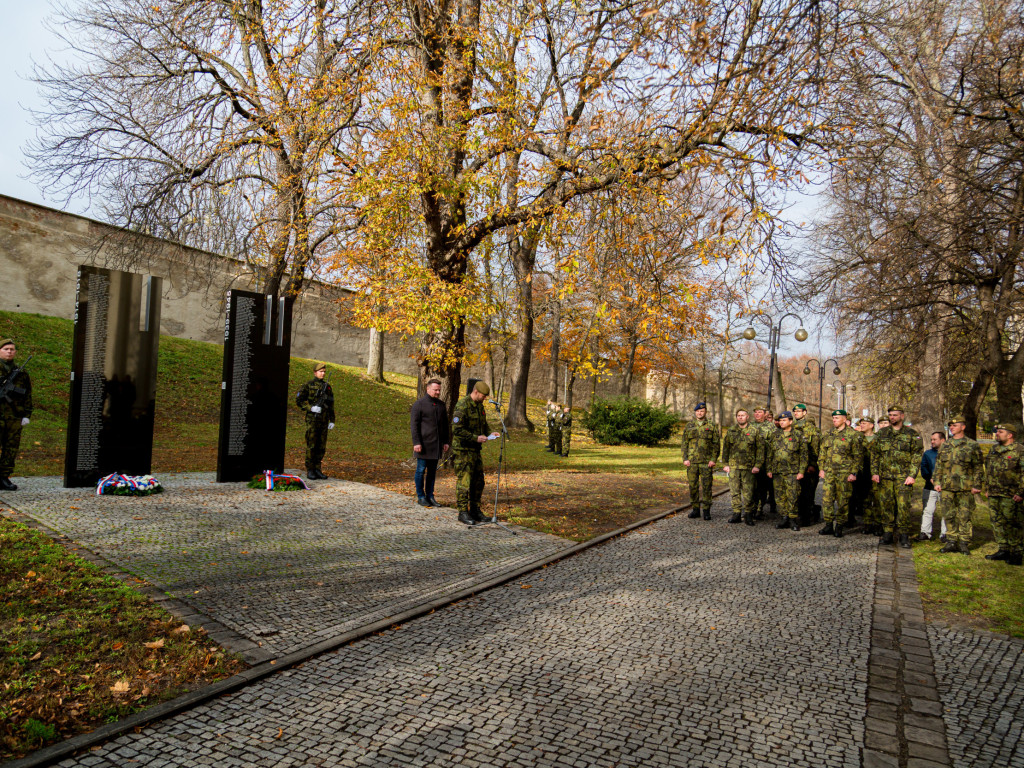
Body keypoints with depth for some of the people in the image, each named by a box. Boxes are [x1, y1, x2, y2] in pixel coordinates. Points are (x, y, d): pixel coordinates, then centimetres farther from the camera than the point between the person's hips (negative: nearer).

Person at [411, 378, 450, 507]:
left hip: (436, 445, 6)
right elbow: (414, 425, -9)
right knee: (421, 470, 1)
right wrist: (416, 443, -15)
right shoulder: (419, 404, -6)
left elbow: (445, 424, 19)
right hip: (424, 444, -6)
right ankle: (420, 497, 10)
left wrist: (446, 441, 13)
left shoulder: (441, 405, 13)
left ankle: (430, 496, 18)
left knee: (432, 471, 10)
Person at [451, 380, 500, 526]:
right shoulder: (462, 406, -17)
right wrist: (476, 438, -23)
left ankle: (475, 510, 22)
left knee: (478, 481, 12)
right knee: (464, 481, -5)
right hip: (463, 450, -9)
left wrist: (490, 433, 4)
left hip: (475, 450, 9)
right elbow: (457, 429, -22)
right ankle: (463, 513, 2)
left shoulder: (479, 406, 12)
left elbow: (483, 424, 25)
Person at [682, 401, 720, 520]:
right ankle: (696, 509, 14)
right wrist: (685, 459, 0)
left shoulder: (712, 426, 5)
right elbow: (684, 444, 10)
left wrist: (713, 459, -7)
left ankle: (706, 510, 6)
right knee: (693, 486, 5)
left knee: (706, 487, -2)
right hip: (692, 462, 2)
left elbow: (716, 444, 2)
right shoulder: (689, 426, 11)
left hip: (706, 462, -2)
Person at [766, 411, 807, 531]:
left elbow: (803, 454, 0)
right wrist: (769, 469, 9)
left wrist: (801, 471, -6)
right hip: (777, 471, 4)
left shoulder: (798, 435, 1)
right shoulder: (775, 435, 11)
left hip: (792, 472, -4)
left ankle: (793, 520, 6)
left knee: (792, 497, -4)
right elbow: (769, 453, 14)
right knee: (780, 497, 6)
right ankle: (784, 518, 16)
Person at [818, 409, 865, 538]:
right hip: (829, 472, 5)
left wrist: (854, 473, -9)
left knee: (843, 501, 1)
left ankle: (839, 527, 11)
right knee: (827, 499, 2)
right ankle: (829, 525, 11)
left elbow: (858, 456, -4)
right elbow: (823, 453, 18)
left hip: (844, 473, -4)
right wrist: (821, 468, 11)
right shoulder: (829, 434, 13)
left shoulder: (853, 435, -3)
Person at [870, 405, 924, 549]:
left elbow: (917, 455, 0)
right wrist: (874, 472, 3)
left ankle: (904, 535, 4)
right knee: (886, 505, 5)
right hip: (884, 476, 3)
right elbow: (874, 454, 13)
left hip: (904, 477, -3)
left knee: (904, 505, -6)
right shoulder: (881, 433, 12)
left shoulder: (912, 434, 3)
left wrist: (912, 475, -8)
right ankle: (887, 533, 15)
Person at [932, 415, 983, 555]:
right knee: (949, 515, 7)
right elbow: (938, 465, 16)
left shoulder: (972, 445, 0)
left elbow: (978, 467, 0)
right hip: (947, 487, 4)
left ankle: (964, 544, 8)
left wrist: (977, 485, -6)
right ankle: (951, 542, 15)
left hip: (965, 487, -4)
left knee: (965, 516, 0)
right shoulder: (945, 445, 13)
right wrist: (937, 481, 7)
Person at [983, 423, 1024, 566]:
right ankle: (1003, 550, 21)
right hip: (993, 495, 8)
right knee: (998, 523, 12)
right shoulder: (994, 450, 16)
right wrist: (987, 488, 20)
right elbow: (988, 470, 24)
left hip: (1011, 496, -8)